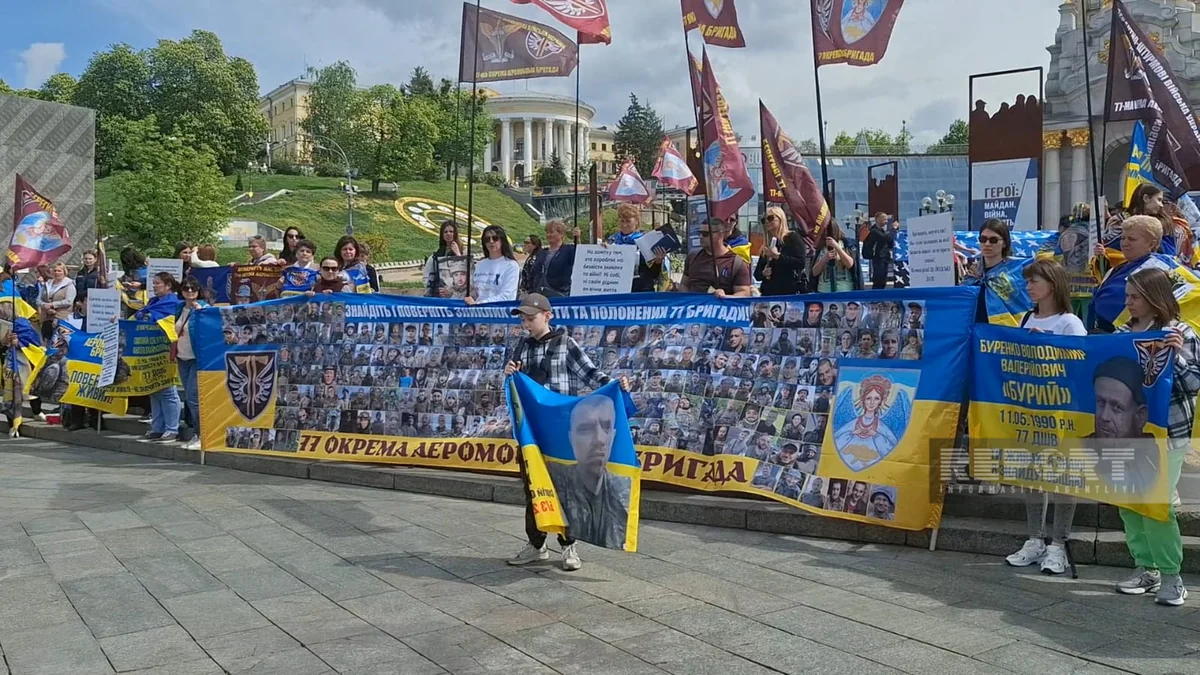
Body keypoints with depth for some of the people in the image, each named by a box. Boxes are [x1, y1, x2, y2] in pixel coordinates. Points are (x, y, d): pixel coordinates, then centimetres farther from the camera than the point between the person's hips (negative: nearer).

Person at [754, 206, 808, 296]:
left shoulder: (793, 237, 2)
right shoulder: (766, 246, 17)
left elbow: (800, 263, -13)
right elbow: (757, 273, 18)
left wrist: (777, 256, -15)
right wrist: (763, 273, -4)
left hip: (790, 293, -5)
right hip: (768, 294, 5)